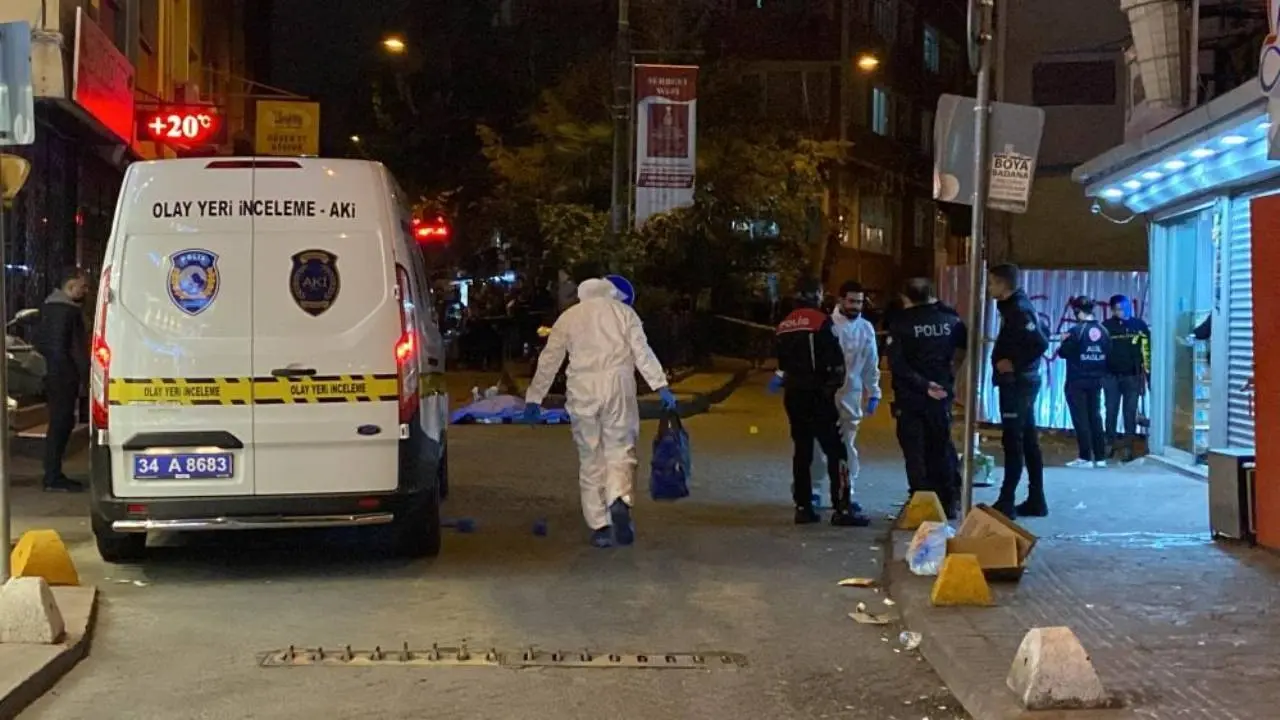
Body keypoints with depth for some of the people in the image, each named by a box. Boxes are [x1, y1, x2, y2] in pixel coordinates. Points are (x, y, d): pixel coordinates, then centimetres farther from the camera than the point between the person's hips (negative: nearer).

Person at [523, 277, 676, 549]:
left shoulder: (568, 317, 15)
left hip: (582, 391, 1)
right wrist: (660, 385, -4)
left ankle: (599, 526, 5)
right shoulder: (623, 312, 11)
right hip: (617, 386, -1)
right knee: (620, 449, 3)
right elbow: (642, 351, 0)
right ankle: (619, 501, -25)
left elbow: (548, 360, 13)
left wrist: (534, 398, 17)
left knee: (590, 458, 7)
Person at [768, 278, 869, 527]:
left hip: (793, 394, 7)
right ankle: (842, 509, -10)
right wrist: (835, 382, 1)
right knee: (836, 451, -5)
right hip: (817, 394, -7)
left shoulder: (785, 324, 12)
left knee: (802, 450, 12)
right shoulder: (820, 321, -11)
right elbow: (836, 359, -13)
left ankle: (803, 506, 12)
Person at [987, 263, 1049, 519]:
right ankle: (1036, 498, 17)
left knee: (1013, 442, -7)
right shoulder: (1014, 307, 13)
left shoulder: (1018, 310, -17)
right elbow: (1041, 335, 22)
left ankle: (1006, 502, -5)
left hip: (1017, 383, -10)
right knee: (1028, 441, 12)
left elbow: (1041, 343, -25)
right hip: (1022, 382, 10)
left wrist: (1015, 364, -18)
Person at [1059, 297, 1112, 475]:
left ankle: (1085, 457, -4)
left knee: (1080, 418, -2)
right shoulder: (1103, 331, 3)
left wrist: (1064, 343, 8)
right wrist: (1101, 373, 15)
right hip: (1096, 380, 6)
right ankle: (1100, 457, 11)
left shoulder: (1076, 330, -15)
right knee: (1095, 417, 12)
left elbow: (1063, 353, -11)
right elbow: (1108, 354, 4)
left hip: (1077, 381, -6)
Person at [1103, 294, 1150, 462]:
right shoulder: (1106, 327, -1)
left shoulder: (1139, 326, -2)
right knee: (1111, 411, 6)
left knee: (1130, 413, 2)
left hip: (1132, 377, -1)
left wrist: (1148, 375, -6)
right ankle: (1110, 444, 17)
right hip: (1111, 376, 1)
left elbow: (1146, 352, -2)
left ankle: (1129, 448, 5)